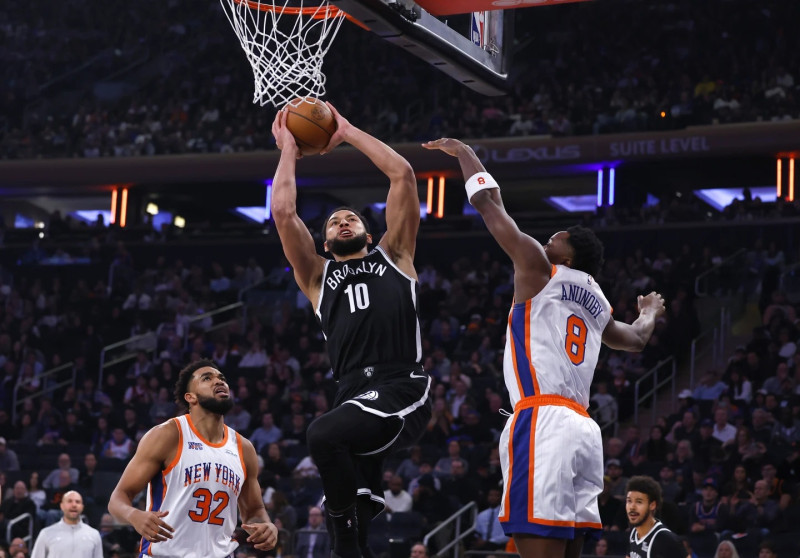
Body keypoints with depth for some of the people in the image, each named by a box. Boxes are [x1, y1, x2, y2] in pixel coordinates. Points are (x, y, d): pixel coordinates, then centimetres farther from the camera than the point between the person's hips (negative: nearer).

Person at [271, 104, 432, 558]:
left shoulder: (394, 256, 21)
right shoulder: (318, 275, 26)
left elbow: (403, 174, 15)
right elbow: (283, 211, 16)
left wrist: (348, 132, 23)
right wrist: (288, 150, 26)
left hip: (403, 392, -4)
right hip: (356, 397, 4)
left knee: (324, 435, -29)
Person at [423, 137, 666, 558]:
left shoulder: (538, 269, 5)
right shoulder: (596, 303, 24)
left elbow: (487, 203, 9)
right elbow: (636, 339, 46)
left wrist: (464, 153, 26)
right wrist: (649, 313, 68)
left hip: (542, 423, -8)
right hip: (582, 426, 8)